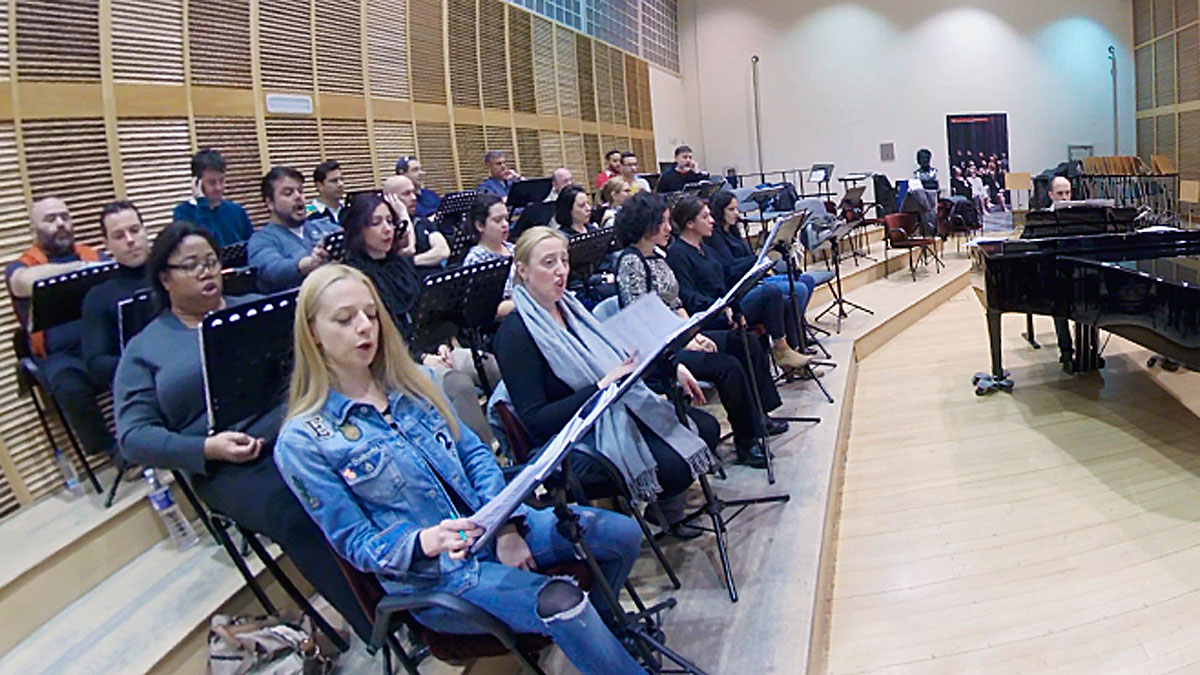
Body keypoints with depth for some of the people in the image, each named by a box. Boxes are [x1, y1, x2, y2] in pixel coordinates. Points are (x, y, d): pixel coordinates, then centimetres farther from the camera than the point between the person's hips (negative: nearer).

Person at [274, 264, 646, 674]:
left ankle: (596, 625, 22)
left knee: (623, 533, -5)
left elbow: (474, 454, 9)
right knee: (559, 602, -29)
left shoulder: (411, 384, 10)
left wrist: (506, 526, -7)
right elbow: (354, 541, -8)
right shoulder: (302, 443, -9)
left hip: (496, 529, 6)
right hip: (430, 577, -6)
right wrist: (426, 542, -28)